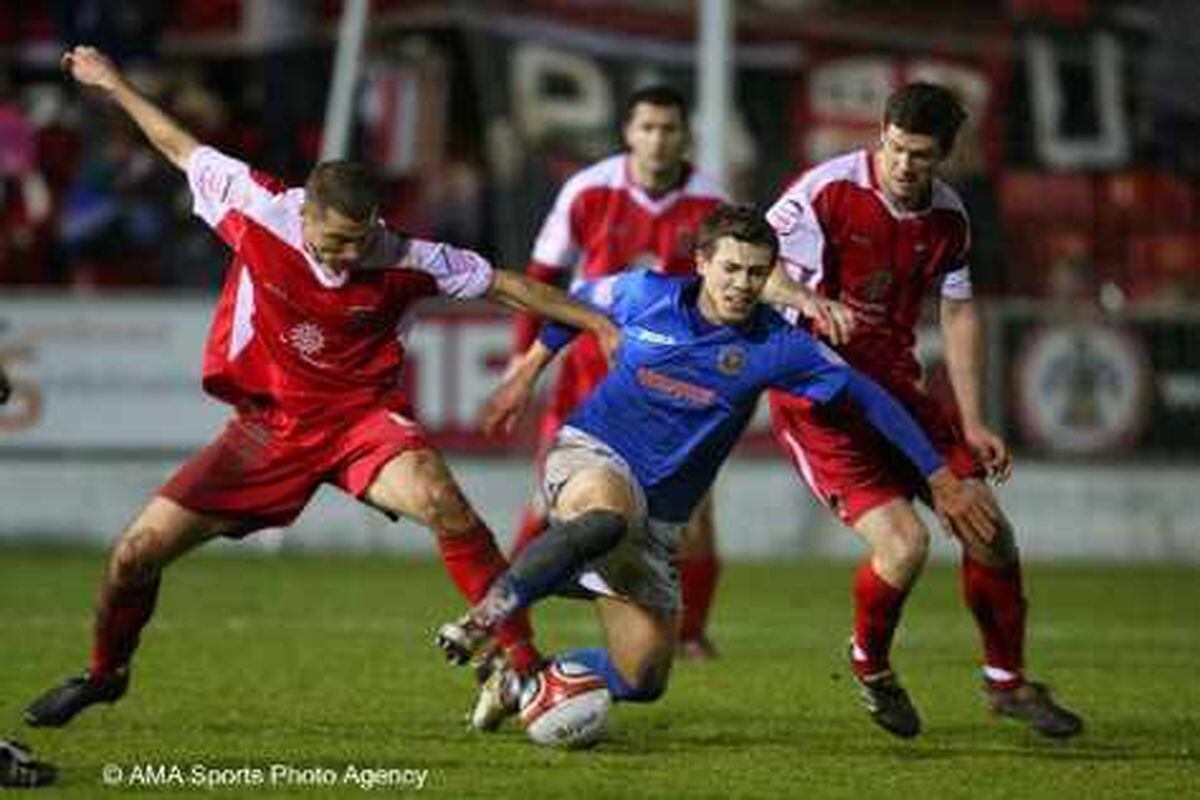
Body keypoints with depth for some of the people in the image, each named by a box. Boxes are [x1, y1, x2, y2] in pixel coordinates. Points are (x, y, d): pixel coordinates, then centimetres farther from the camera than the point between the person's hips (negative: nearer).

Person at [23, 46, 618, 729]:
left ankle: (522, 660, -26)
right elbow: (184, 149, 3)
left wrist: (597, 323, -2)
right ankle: (106, 673, 28)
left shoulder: (402, 262, -17)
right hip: (269, 423, 2)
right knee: (137, 553, -3)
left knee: (440, 501, -35)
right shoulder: (259, 213, -14)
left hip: (363, 417, -2)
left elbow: (502, 282, -4)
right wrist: (114, 85, 13)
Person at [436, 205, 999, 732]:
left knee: (644, 678, -4)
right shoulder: (645, 295, -6)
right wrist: (526, 375, 22)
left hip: (657, 514, 3)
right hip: (590, 453, -3)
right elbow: (582, 302, 17)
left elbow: (868, 399, -3)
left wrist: (941, 478, -4)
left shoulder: (775, 346, -8)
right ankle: (487, 614, -29)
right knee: (608, 516, -43)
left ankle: (519, 682, 19)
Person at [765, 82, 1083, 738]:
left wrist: (972, 424, 11)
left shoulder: (947, 217, 3)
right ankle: (870, 665, 12)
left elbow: (959, 314, 14)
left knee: (987, 528, 0)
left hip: (895, 387, 6)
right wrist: (810, 305, -31)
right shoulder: (828, 190, -15)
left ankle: (1006, 680, 22)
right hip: (816, 398, -6)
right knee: (903, 542, -19)